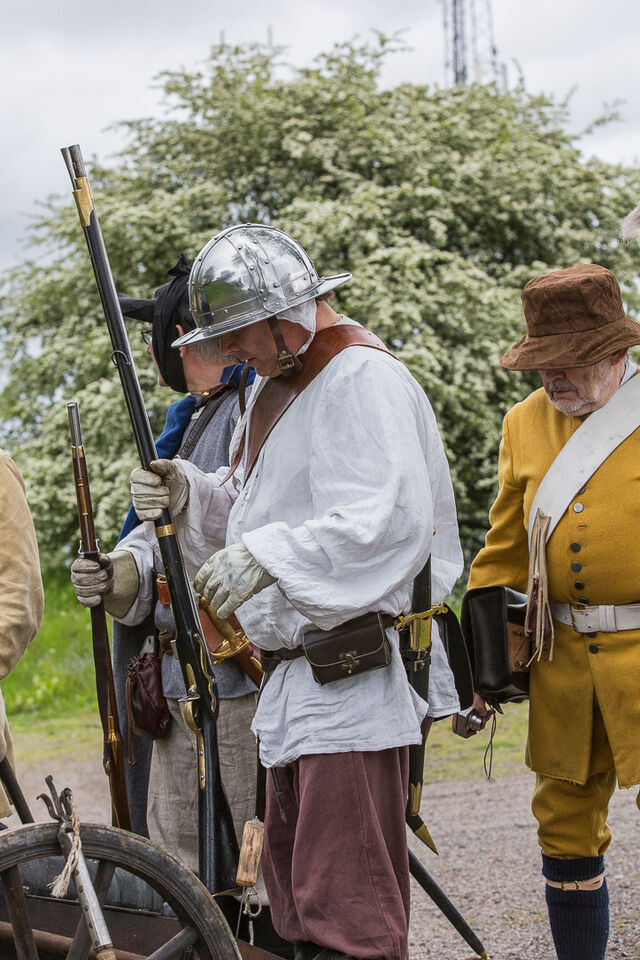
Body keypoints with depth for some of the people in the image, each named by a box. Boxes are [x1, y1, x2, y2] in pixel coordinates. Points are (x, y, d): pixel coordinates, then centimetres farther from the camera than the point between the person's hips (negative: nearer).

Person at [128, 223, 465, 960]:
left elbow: (394, 523, -26)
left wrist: (268, 557, -31)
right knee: (293, 896, 15)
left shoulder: (365, 382, -14)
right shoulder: (275, 386, 18)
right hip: (294, 675, 10)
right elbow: (250, 512, 23)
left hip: (357, 681, -10)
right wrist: (188, 497, 3)